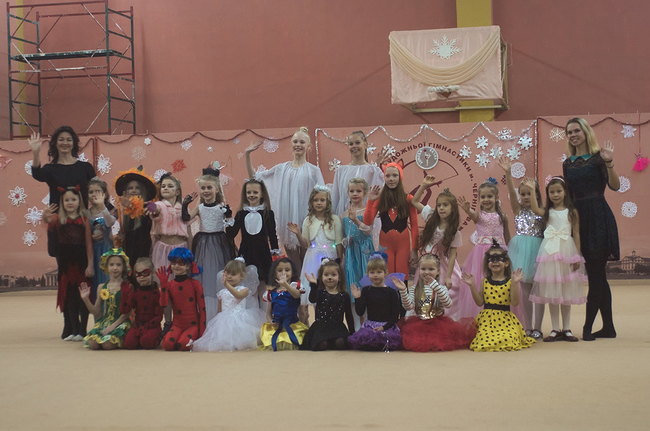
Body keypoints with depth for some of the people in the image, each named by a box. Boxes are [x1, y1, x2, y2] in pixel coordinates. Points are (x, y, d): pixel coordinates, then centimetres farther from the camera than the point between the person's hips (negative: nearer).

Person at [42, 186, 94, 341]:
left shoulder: (84, 219, 0)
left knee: (83, 296, 1)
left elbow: (89, 243, -2)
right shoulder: (59, 219, 3)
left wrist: (90, 264, -6)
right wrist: (45, 217, -43)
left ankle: (82, 330, 7)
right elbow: (48, 221, -20)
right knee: (70, 296, 7)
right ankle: (73, 330, 14)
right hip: (66, 262, 1)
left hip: (82, 261, -1)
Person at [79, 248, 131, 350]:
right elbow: (96, 311, 12)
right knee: (92, 344, -22)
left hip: (120, 322, -4)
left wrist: (113, 325, -17)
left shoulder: (127, 286, -3)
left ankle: (123, 341, 4)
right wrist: (86, 299, -2)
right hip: (104, 321, 4)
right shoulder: (103, 287, 10)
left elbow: (127, 311, -9)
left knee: (108, 344, -29)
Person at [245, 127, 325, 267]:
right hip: (287, 220, 3)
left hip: (305, 220, -3)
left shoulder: (313, 171, 2)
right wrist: (248, 155, 6)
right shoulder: (282, 169, 10)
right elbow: (254, 177, 13)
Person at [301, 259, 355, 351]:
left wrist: (352, 333, 13)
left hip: (337, 327, 1)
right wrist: (313, 285, -33)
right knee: (323, 344, -31)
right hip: (321, 327, -1)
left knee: (340, 342, -31)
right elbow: (312, 300, -17)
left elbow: (348, 315, 15)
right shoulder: (320, 293, 7)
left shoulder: (344, 296, 10)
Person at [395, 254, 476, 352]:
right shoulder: (414, 289, 7)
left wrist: (435, 285, -25)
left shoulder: (441, 288, 2)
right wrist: (403, 291, -19)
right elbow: (408, 306, -6)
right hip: (419, 323, 1)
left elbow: (448, 304, -18)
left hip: (438, 322, -1)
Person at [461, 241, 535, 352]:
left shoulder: (509, 282, 1)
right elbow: (480, 302, 5)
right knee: (485, 340, -20)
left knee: (508, 340, -24)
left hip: (505, 320, -2)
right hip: (487, 319, 2)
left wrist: (514, 283, -14)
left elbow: (515, 302, -8)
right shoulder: (485, 281, 8)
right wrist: (472, 286, 0)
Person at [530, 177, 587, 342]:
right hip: (550, 252, 1)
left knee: (567, 292, 6)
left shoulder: (572, 212, 4)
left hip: (567, 251, -1)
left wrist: (577, 256, -2)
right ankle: (555, 329, 9)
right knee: (551, 291, 2)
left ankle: (566, 329, 14)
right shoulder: (547, 212, 9)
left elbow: (576, 234, 2)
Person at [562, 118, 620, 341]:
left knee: (595, 274, -6)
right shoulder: (568, 164, 13)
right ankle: (608, 327, 16)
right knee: (597, 275, 10)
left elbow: (615, 186, -17)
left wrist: (609, 163, -28)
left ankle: (588, 326, -2)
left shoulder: (598, 158, -3)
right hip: (578, 217, 6)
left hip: (598, 216, -6)